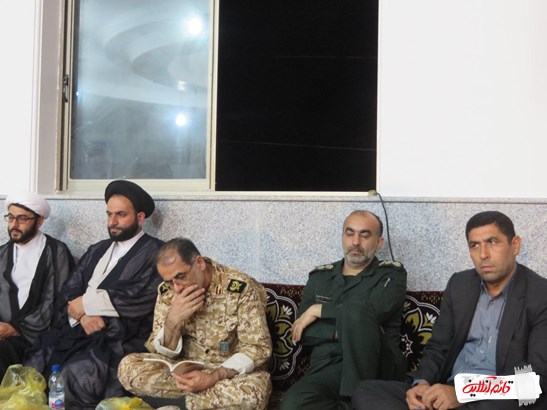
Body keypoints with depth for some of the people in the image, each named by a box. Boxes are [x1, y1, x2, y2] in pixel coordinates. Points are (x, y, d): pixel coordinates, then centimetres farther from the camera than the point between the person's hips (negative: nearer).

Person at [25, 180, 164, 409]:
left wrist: (85, 303, -4)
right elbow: (68, 293, 13)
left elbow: (136, 299, -14)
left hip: (120, 341, -6)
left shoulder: (155, 252, -1)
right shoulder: (96, 250, 21)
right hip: (76, 332, 6)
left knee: (75, 375, -31)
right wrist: (83, 315, -9)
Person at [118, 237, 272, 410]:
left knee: (253, 391, -37)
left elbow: (257, 348, -16)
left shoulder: (242, 288, -17)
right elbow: (163, 352, -3)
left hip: (234, 372, -4)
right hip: (186, 368, 4)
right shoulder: (167, 291, -4)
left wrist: (214, 377, -29)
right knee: (128, 366, -18)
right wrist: (173, 321, -23)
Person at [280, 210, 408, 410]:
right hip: (326, 369, 1)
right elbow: (300, 331, 8)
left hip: (377, 366, -1)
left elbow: (375, 311, -14)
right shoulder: (319, 277, 18)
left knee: (355, 310, -31)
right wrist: (343, 331, -9)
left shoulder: (392, 274, 8)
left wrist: (318, 310, -5)